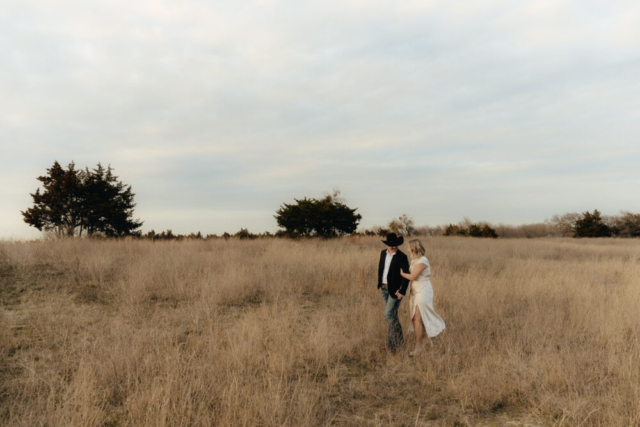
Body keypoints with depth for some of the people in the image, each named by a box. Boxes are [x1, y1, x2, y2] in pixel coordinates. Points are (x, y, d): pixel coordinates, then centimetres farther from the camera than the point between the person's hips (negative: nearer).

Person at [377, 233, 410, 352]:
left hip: (395, 290, -6)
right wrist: (379, 284, 12)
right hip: (384, 288, 6)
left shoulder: (402, 256, -15)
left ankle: (393, 342, 3)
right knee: (392, 315, 15)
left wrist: (402, 292, -18)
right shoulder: (383, 253, 4)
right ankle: (397, 339, 28)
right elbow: (380, 268, 15)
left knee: (388, 315, -9)